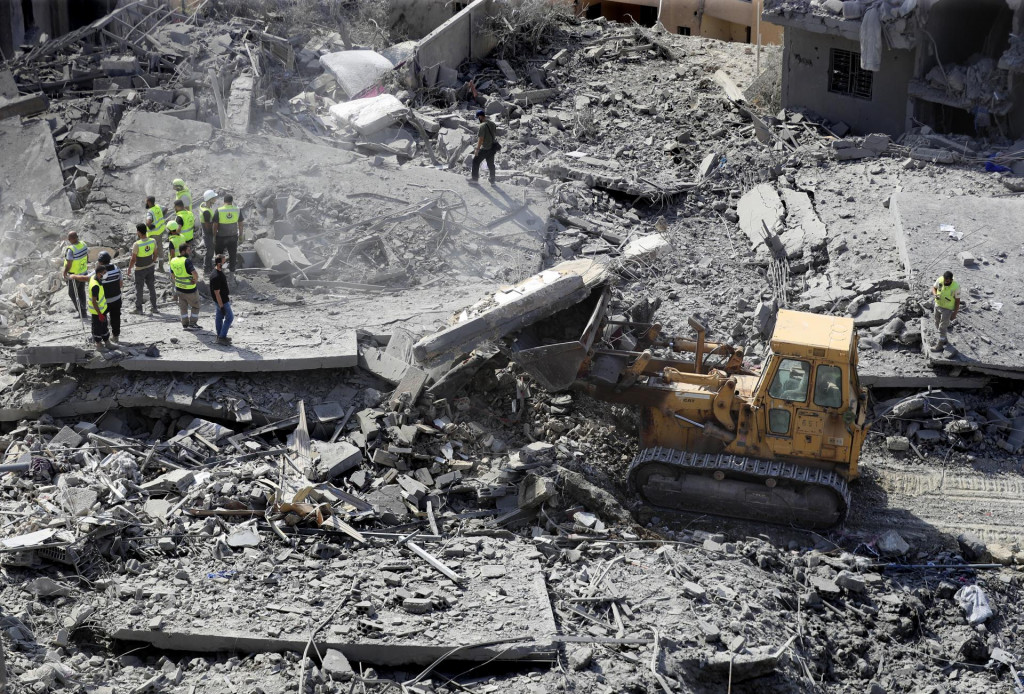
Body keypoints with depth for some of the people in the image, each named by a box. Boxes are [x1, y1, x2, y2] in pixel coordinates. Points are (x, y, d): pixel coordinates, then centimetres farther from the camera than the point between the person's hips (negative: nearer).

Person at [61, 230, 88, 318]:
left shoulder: (71, 249, -30)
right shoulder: (83, 244, -9)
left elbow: (69, 264, -25)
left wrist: (65, 272, -9)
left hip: (74, 275, -7)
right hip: (84, 272, 7)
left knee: (72, 293, 11)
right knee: (81, 292, 22)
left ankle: (81, 312, 11)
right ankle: (83, 311, 33)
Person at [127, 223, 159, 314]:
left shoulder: (136, 244, -27)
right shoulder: (153, 241, -12)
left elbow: (133, 259, -20)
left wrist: (129, 269, -5)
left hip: (140, 269, -4)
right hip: (150, 267, 4)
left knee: (139, 289, 12)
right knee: (152, 287, 17)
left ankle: (138, 308, 22)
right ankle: (154, 307, 24)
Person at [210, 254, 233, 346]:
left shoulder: (220, 271, 1)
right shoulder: (216, 277, -30)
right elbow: (217, 293, -27)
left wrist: (228, 296, 24)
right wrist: (221, 306, -24)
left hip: (224, 298, 10)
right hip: (222, 300, -10)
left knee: (219, 317, 17)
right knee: (229, 317, -2)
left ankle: (220, 336, 28)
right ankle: (222, 337, 3)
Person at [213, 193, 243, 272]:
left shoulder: (219, 211, -15)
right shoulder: (238, 210, -8)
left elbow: (215, 225, -11)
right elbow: (240, 224, 0)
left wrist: (214, 236, 1)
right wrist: (241, 235, 14)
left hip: (221, 237, -2)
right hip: (233, 236, 2)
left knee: (219, 254, 16)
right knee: (232, 253, 17)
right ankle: (232, 269, 24)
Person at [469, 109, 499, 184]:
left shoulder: (483, 126, -20)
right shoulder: (492, 123, 6)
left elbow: (481, 139, -23)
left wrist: (477, 149, -20)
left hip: (485, 149, -8)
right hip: (492, 148, 8)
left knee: (475, 161, 7)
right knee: (491, 164, 16)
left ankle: (475, 178, 10)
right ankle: (492, 181, 22)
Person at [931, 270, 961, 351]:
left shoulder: (955, 287, -28)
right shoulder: (940, 280, -19)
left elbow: (957, 301, -16)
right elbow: (934, 287, 0)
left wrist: (954, 313, -13)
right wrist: (935, 294, -22)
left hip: (948, 309, -5)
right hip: (938, 305, 6)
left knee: (942, 327, 1)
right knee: (938, 325, 21)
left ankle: (940, 346, 15)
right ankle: (944, 340, 43)